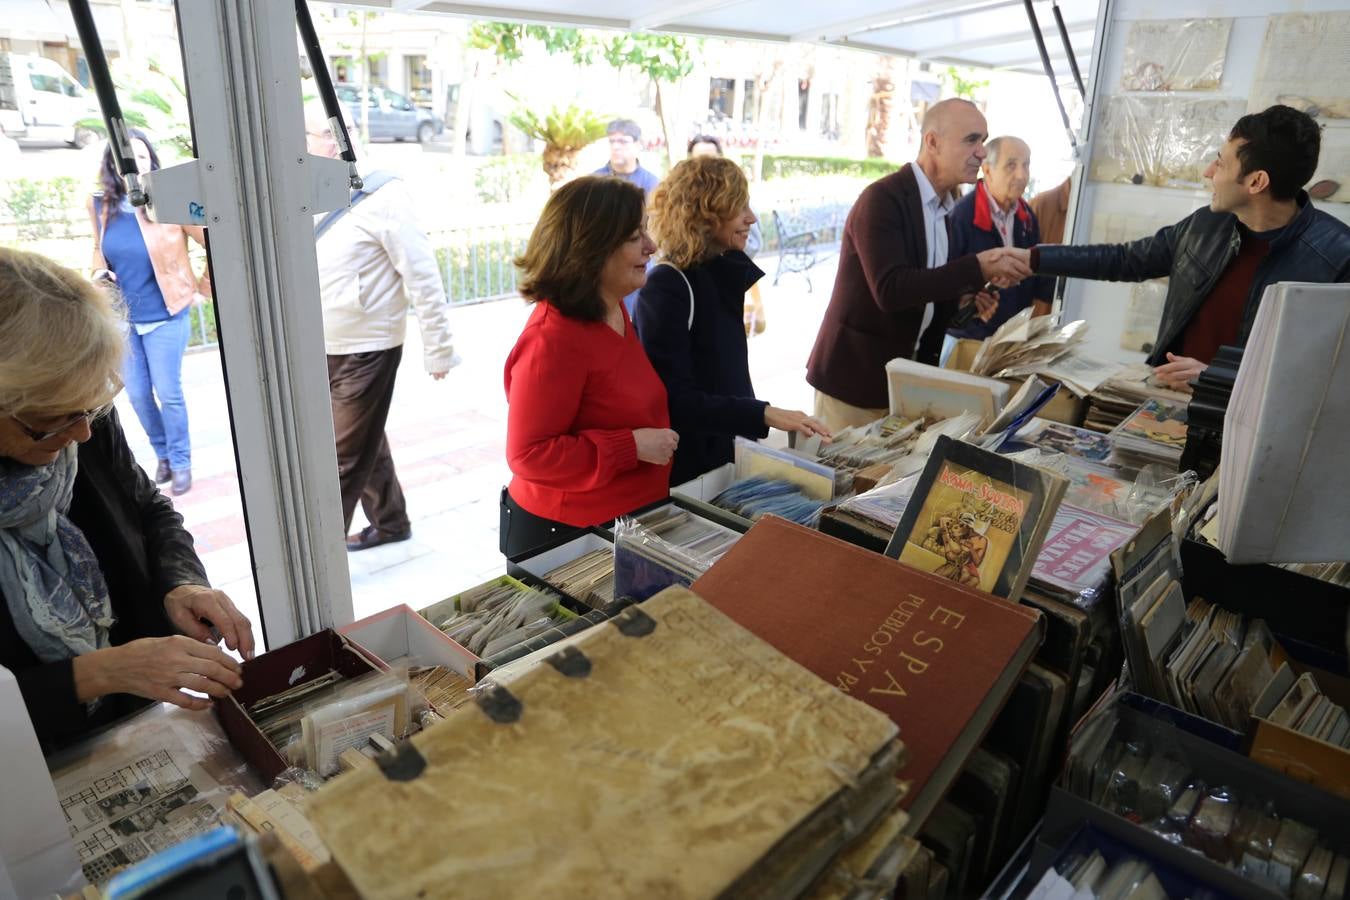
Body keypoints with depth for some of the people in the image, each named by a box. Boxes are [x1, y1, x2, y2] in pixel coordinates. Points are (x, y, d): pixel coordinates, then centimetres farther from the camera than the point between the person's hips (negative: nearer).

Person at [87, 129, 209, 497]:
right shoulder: (100, 206, 1)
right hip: (122, 319, 5)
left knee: (168, 394, -2)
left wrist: (203, 288, -4)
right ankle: (163, 456, 29)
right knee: (137, 395, 10)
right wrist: (99, 273, 0)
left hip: (165, 318, -5)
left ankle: (181, 463, 14)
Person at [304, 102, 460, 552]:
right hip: (322, 350, 7)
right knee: (364, 443, 20)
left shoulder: (381, 196, -14)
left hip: (366, 350, -7)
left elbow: (422, 275, -14)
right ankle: (390, 522, 37)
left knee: (344, 457, 0)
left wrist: (438, 347, -14)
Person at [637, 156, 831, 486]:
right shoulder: (666, 286, -19)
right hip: (681, 473, -8)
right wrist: (763, 415, -30)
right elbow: (673, 399, -26)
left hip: (724, 456, 8)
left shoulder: (723, 274, 5)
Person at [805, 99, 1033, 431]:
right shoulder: (883, 198, -16)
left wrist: (961, 297, -2)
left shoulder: (941, 207, 10)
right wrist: (977, 269, -27)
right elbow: (890, 289, -27)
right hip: (855, 378, -8)